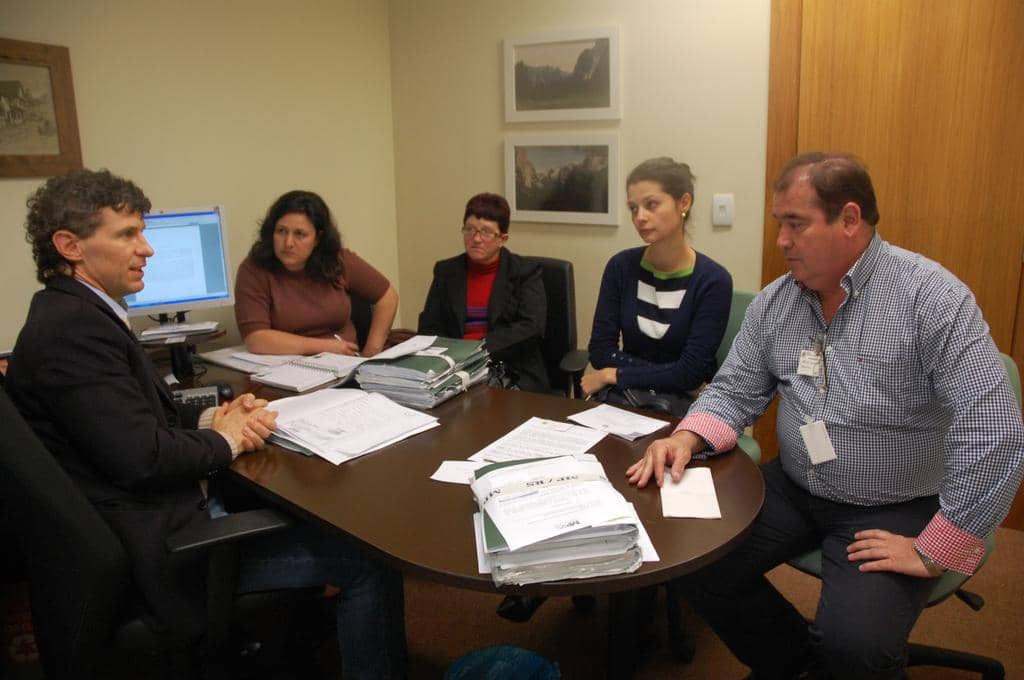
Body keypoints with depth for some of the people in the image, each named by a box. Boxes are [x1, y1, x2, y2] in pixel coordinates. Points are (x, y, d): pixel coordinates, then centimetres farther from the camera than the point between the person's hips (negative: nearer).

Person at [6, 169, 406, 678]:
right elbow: (143, 457, -27)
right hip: (161, 547, -10)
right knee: (369, 560, -8)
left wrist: (212, 418, -4)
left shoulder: (73, 313, 9)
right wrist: (223, 441, -10)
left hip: (159, 514, 11)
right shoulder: (73, 327, -23)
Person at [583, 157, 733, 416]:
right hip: (620, 397, 3)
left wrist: (615, 375, -9)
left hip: (682, 405, -2)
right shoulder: (621, 266, -1)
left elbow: (691, 374, -16)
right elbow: (600, 350, -5)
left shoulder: (712, 280, -13)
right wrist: (665, 376, -15)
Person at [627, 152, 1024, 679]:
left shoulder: (930, 298, -18)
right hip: (794, 490, 5)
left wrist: (933, 552, -19)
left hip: (894, 510, -5)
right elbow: (735, 392, 5)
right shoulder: (774, 301, 0)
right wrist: (688, 438, -16)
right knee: (693, 559, -8)